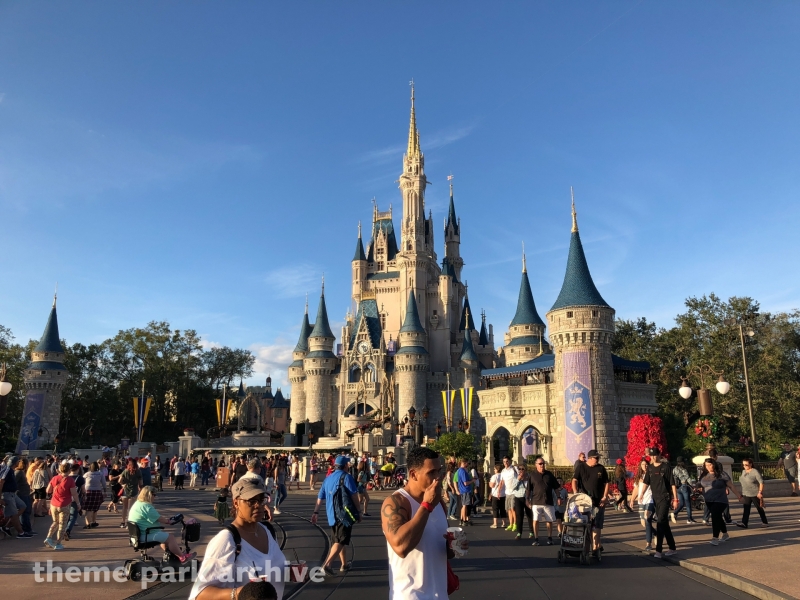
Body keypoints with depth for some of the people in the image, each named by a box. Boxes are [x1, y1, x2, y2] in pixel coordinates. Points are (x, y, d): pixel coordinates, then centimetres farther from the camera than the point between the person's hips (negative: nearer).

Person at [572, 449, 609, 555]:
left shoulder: (601, 468, 3)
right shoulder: (581, 467, -1)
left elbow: (606, 483, 5)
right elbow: (574, 480, -7)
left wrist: (605, 497, -4)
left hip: (599, 501, 0)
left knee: (596, 525, -1)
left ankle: (595, 547, 5)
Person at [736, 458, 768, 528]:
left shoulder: (755, 472, -13)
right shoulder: (743, 472, 9)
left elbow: (761, 482, -15)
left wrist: (760, 492, -21)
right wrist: (742, 493, 16)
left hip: (755, 494, -6)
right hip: (746, 494, 6)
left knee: (759, 508, 9)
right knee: (746, 509, -4)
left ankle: (765, 522, 28)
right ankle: (744, 523, -10)